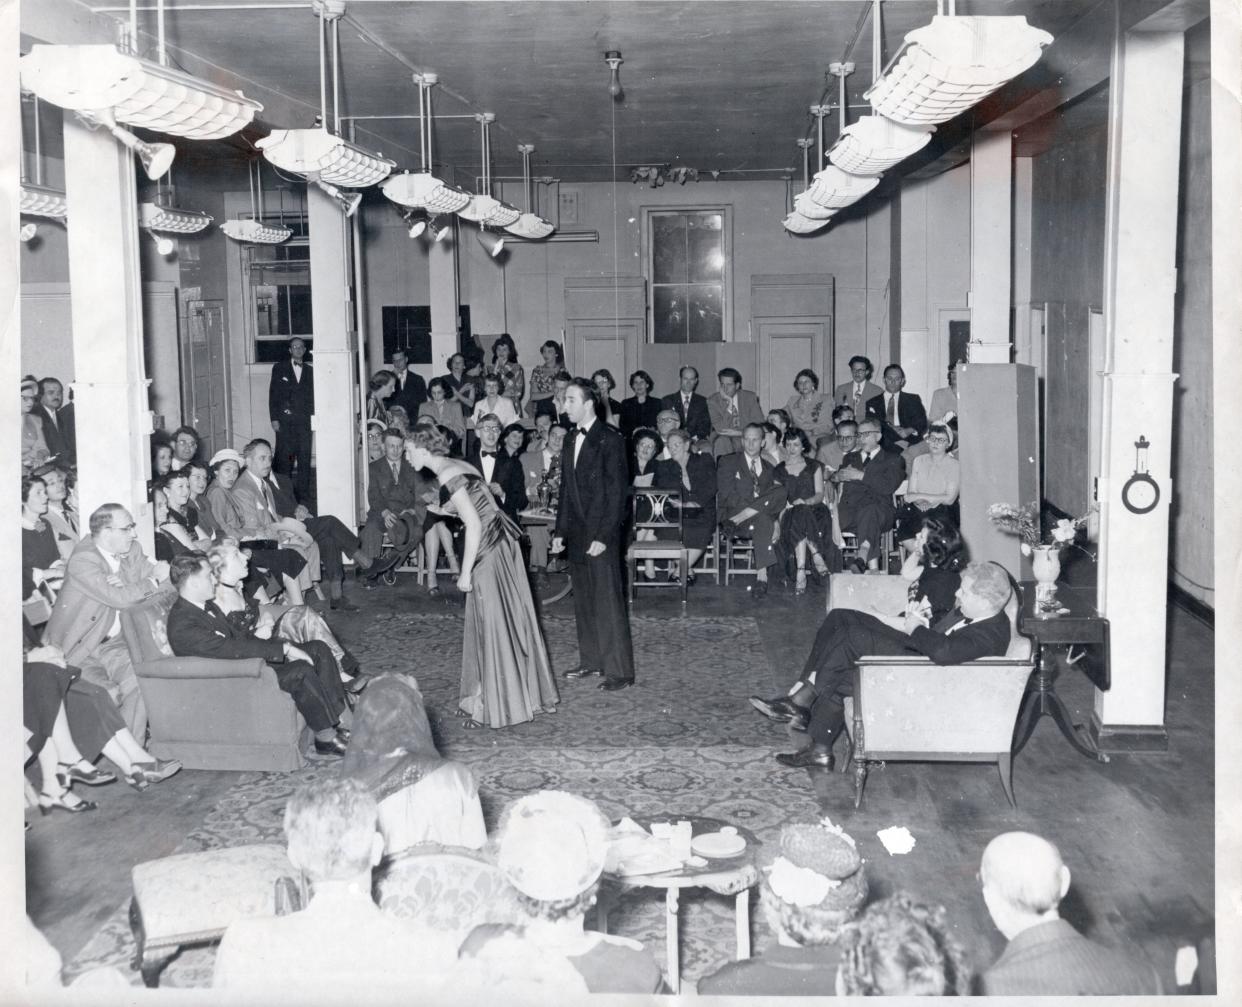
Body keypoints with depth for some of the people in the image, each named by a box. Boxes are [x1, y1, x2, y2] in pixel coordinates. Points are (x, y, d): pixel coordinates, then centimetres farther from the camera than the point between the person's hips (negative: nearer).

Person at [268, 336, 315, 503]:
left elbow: (312, 395, 14)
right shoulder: (279, 368, 8)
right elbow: (273, 394, 4)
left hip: (303, 420, 2)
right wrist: (274, 418, -4)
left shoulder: (310, 370, 14)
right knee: (284, 458, -5)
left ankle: (304, 495, 5)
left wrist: (312, 414, 0)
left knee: (305, 458, 0)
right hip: (284, 420, -2)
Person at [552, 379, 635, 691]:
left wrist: (603, 536, -17)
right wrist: (560, 531, 14)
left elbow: (617, 491, -13)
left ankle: (619, 671, -2)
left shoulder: (610, 439, -9)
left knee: (608, 602, -6)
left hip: (601, 535, -8)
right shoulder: (571, 441, 15)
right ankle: (591, 661, 22)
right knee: (583, 601, 12)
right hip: (576, 534, 8)